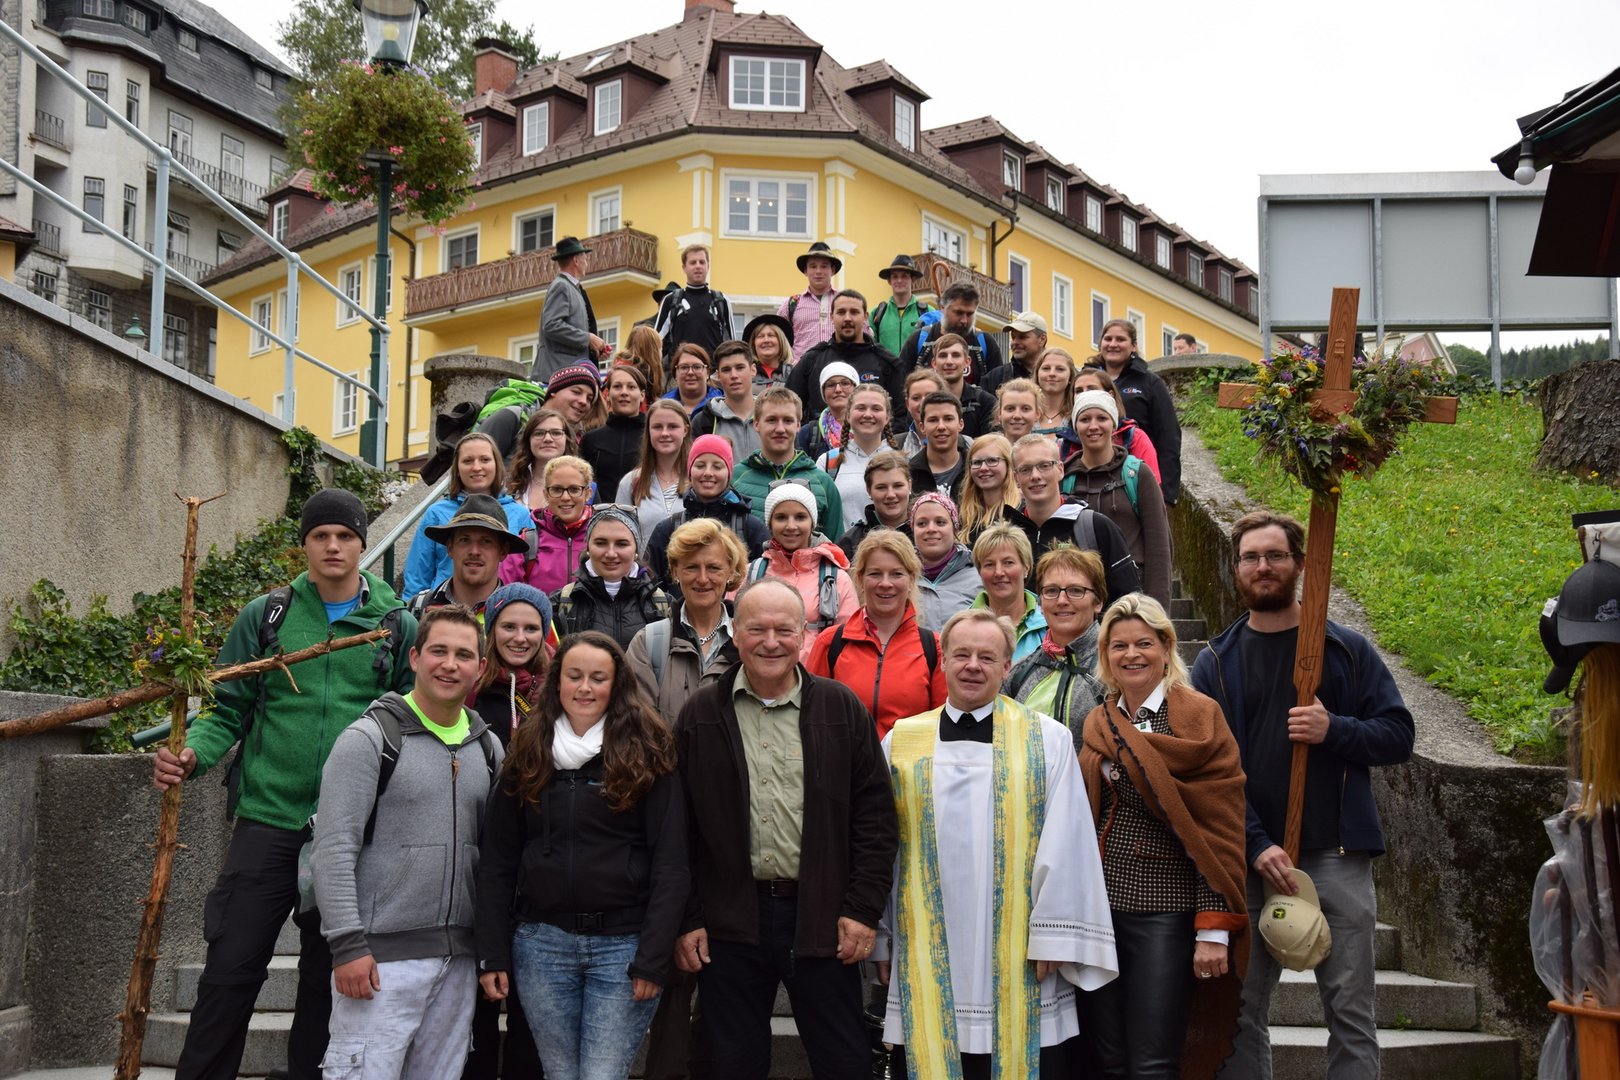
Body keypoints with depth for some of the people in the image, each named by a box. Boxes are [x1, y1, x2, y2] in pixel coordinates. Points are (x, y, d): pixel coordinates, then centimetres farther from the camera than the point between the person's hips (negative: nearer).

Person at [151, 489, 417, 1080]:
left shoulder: (398, 627, 3)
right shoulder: (265, 616, 5)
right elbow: (228, 710, 6)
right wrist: (191, 754, -14)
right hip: (268, 821, 0)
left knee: (326, 980, 10)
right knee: (230, 970, 1)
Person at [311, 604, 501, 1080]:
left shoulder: (488, 748, 13)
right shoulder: (370, 737, -6)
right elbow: (333, 848, -12)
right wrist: (347, 944, -17)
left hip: (458, 959, 6)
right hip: (381, 954, -6)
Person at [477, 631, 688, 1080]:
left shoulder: (647, 754, -1)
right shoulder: (529, 755, 8)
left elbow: (670, 863, -5)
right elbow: (497, 861, 9)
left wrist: (653, 957, -11)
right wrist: (492, 954, 2)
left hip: (623, 943, -3)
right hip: (541, 942, 3)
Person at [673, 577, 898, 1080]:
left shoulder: (841, 709, 2)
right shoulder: (700, 717, 3)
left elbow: (874, 813, 2)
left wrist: (864, 907, -3)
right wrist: (686, 920, 0)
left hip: (822, 919, 0)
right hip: (729, 923, 1)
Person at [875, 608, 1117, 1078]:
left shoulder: (1048, 740, 2)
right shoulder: (900, 744, 7)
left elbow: (1065, 846, -3)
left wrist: (1054, 938, -8)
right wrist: (881, 940, 8)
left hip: (1021, 966, -1)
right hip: (929, 962, 1)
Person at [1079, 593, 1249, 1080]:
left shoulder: (1198, 718, -4)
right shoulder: (1098, 724, 12)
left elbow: (1219, 833, -8)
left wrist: (1214, 929, -13)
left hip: (1165, 908, -5)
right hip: (1100, 904, 5)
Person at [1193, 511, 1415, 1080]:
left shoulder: (1348, 649, 7)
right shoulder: (1216, 662, 6)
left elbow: (1399, 735, 5)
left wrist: (1334, 730, -14)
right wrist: (1257, 846, -12)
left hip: (1338, 857, -1)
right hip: (1248, 860, 1)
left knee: (1351, 1012, 3)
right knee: (1243, 1013, 6)